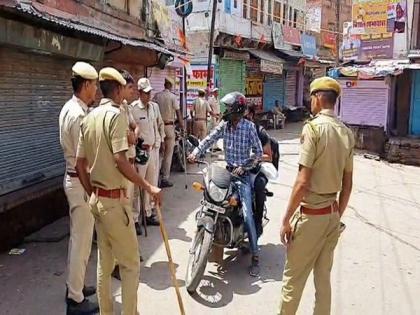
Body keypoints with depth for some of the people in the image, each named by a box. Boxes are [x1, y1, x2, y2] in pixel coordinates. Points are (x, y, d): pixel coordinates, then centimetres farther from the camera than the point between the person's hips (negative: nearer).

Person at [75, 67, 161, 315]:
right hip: (115, 200, -8)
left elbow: (80, 164, 11)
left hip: (97, 198, 8)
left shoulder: (89, 118, 9)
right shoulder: (116, 115, -14)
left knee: (105, 261, 17)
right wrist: (149, 187, -18)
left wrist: (92, 195, 18)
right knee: (130, 264, 4)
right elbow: (120, 161, -23)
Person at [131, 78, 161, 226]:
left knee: (151, 184, 15)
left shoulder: (152, 107, 12)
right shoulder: (133, 108, -13)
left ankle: (149, 214, 28)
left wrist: (157, 144, 11)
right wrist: (140, 145, -12)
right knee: (136, 186, -4)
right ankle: (134, 219, 5)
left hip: (152, 150, 8)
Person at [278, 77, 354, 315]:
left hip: (310, 215, -7)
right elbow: (348, 184, 10)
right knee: (323, 277, 17)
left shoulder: (314, 127, -15)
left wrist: (286, 219, -11)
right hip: (332, 214, 7)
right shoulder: (347, 133, 6)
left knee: (293, 277, 8)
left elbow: (303, 182, -19)